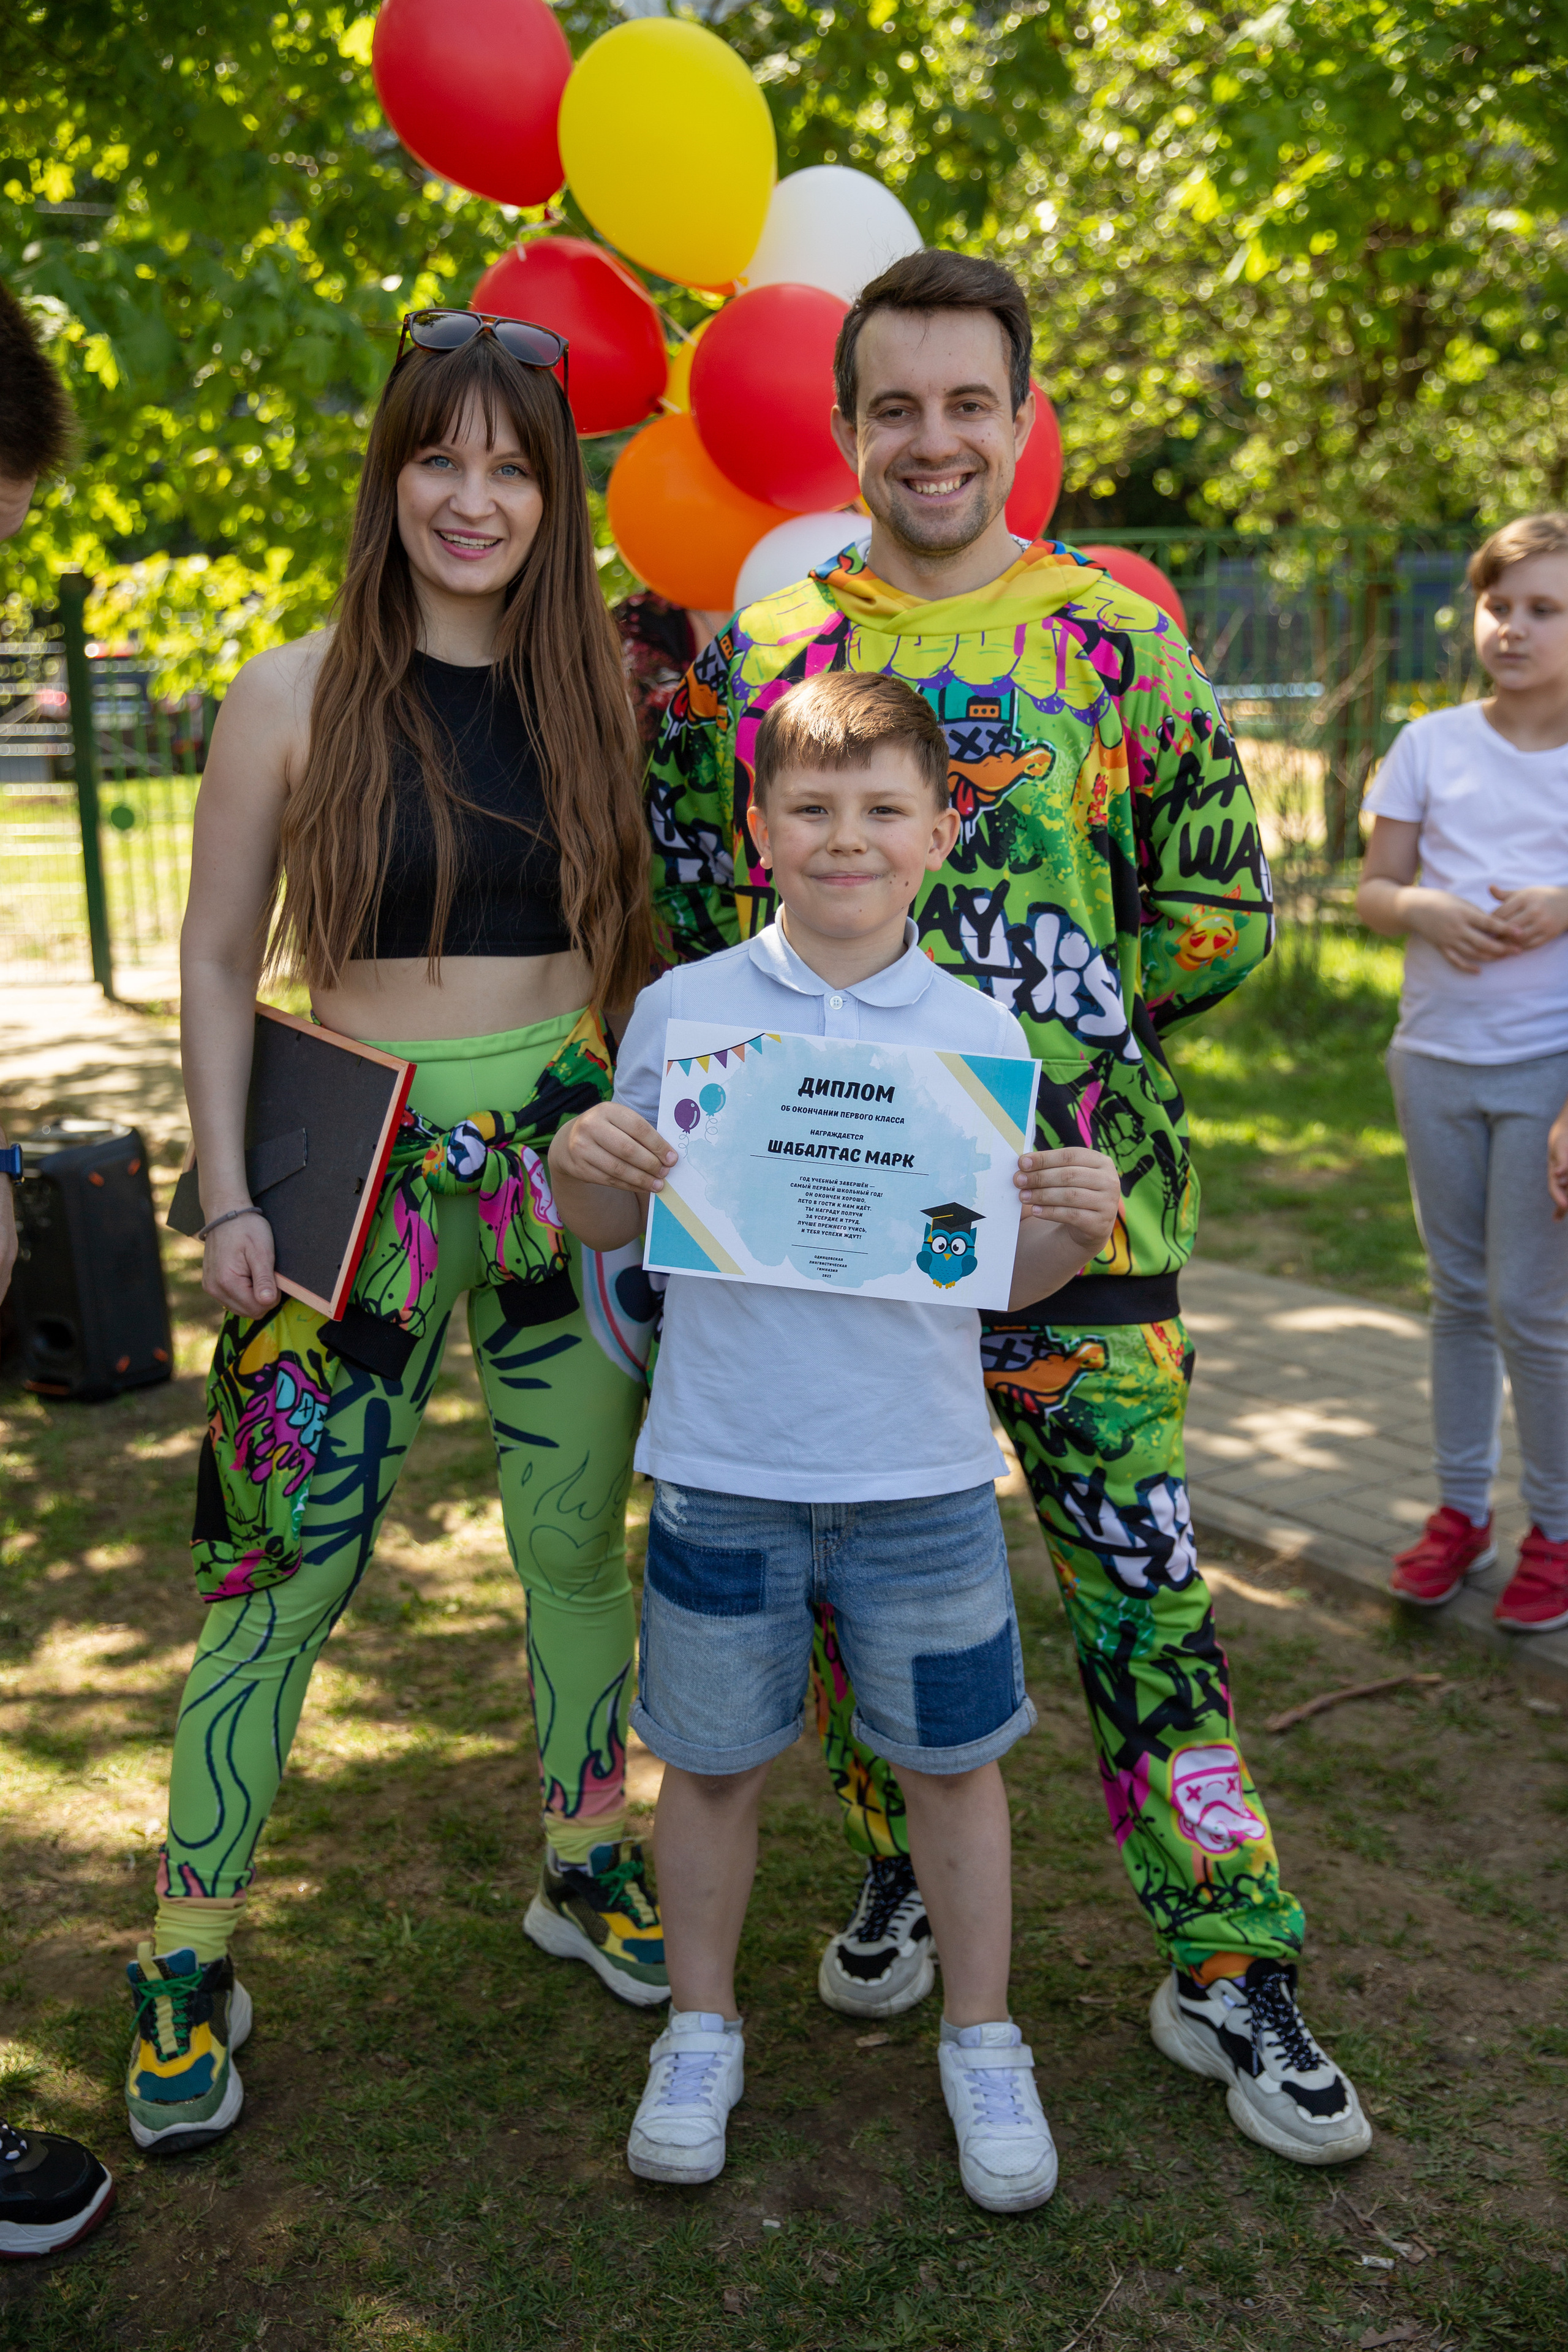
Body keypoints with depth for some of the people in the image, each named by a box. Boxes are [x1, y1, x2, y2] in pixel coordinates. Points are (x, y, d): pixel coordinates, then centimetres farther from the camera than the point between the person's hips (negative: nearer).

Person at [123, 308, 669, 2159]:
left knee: (578, 1538, 12)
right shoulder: (297, 698, -3)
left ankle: (586, 1868, 33)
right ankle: (187, 1958, 18)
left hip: (568, 1155, 3)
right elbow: (216, 964, -1)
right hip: (362, 1169, -3)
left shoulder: (596, 694, 6)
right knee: (288, 1565, 1)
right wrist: (228, 1195, -7)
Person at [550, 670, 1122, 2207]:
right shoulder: (681, 1009, -2)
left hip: (922, 1474, 0)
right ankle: (700, 2029, 38)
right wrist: (581, 1165, -15)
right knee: (710, 1759, 14)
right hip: (722, 1467, 0)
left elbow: (1006, 1274, 4)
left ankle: (981, 2040, 35)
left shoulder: (981, 1035, 0)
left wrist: (1076, 1225, -16)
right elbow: (613, 1229, 6)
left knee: (951, 1759, 13)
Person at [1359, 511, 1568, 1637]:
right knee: (1460, 1295, 13)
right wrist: (1425, 910, -15)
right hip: (1436, 1057, 3)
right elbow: (1374, 888, 5)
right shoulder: (1432, 743, 5)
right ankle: (1462, 1508, 26)